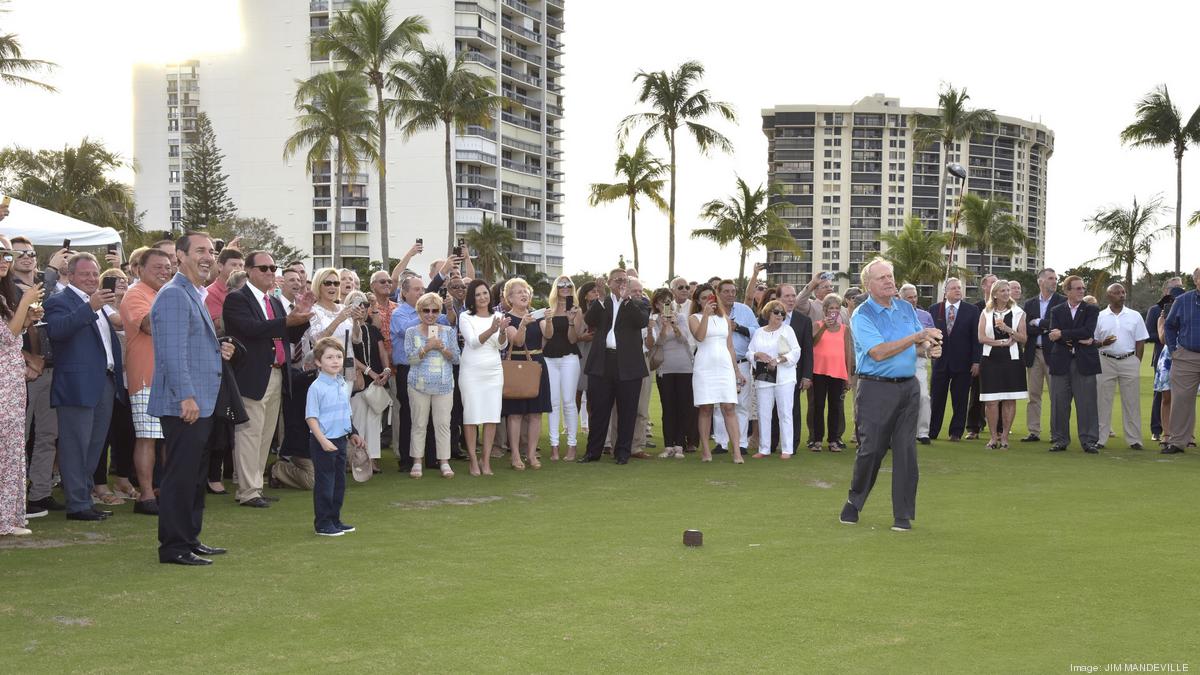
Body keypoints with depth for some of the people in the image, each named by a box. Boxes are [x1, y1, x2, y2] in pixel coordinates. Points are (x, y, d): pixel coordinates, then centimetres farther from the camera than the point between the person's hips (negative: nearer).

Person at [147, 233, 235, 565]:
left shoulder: (195, 295, 19)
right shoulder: (173, 295, -13)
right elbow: (172, 352, -20)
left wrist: (218, 351, 10)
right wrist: (186, 397, -24)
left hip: (201, 402, 10)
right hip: (184, 404, -10)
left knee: (196, 475, 15)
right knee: (180, 476, -5)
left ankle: (190, 539, 23)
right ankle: (174, 547, 1)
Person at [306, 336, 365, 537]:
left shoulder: (343, 385, 8)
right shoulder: (316, 387, -14)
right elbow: (311, 417, -15)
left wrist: (352, 434, 20)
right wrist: (323, 441, -22)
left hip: (340, 440, 8)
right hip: (323, 442, -7)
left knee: (339, 482, 14)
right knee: (324, 483, -1)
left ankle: (334, 519, 25)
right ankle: (322, 524, 8)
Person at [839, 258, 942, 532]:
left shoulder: (906, 308, 11)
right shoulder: (861, 316, -8)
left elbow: (918, 343, 20)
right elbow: (878, 353, -20)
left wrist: (929, 348, -4)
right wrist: (916, 337, -23)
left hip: (908, 387, 5)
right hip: (876, 389, -5)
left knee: (906, 450, 2)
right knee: (871, 449, -2)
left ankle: (903, 514, 8)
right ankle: (853, 503, 20)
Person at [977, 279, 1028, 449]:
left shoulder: (1018, 313, 6)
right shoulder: (986, 313, 7)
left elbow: (1023, 339, 0)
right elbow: (981, 337, -2)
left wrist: (1008, 329, -14)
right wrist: (1002, 342, -11)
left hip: (1011, 360, 0)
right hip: (990, 360, 0)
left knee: (1009, 400, 1)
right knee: (991, 401, -4)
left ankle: (1004, 436, 9)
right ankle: (994, 436, 5)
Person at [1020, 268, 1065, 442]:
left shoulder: (1063, 302, 1)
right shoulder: (1029, 304, 11)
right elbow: (1026, 329, 0)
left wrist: (1038, 323, -6)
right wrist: (1046, 328, -12)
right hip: (1034, 353, 4)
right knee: (1033, 395, 7)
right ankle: (1034, 432, 12)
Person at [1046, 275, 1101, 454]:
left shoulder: (1091, 310, 5)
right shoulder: (1056, 311, 10)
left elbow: (1088, 331, -11)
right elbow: (1054, 335, -5)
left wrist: (1063, 334, -12)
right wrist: (1078, 339, -15)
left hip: (1085, 363, -1)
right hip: (1061, 363, 2)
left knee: (1086, 404, -1)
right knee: (1059, 404, 4)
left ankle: (1089, 441, 4)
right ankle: (1060, 440, 12)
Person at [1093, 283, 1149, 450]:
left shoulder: (1135, 316, 6)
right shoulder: (1099, 317, 4)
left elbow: (1140, 342, 7)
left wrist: (1136, 363, 0)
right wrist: (1102, 343, -14)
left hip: (1129, 361, 1)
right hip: (1105, 362, 0)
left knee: (1131, 401, 2)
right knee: (1102, 401, 0)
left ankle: (1134, 439, 6)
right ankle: (1099, 439, 4)